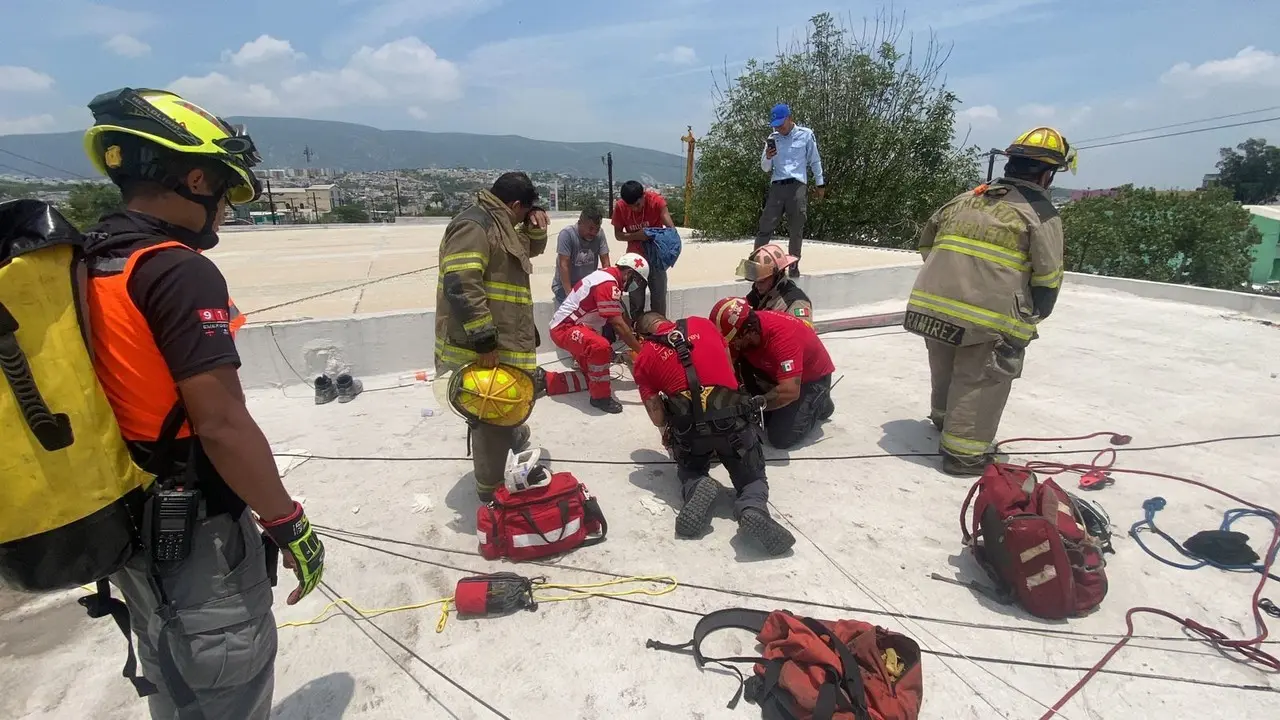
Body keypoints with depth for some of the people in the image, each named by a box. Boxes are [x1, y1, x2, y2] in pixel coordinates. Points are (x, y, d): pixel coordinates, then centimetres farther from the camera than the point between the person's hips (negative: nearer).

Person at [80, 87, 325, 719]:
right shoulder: (179, 271, -23)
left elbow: (126, 399, 10)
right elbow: (222, 425, -27)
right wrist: (290, 525, -16)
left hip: (123, 524, 9)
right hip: (193, 534, -8)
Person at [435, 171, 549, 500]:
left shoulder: (498, 226, 15)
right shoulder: (473, 226, -17)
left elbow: (531, 249, 32)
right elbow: (460, 286, -27)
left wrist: (536, 226, 8)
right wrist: (484, 342, -26)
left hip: (504, 342, 10)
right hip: (481, 349, -10)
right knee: (492, 417, 1)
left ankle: (515, 436, 54)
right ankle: (491, 490, 16)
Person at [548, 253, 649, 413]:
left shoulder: (609, 277, 10)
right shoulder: (607, 284, -22)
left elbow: (622, 317, 16)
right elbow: (618, 325, -25)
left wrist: (637, 340, 14)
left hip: (576, 327, 11)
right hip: (564, 328, -11)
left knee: (592, 376, 15)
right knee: (602, 347, -36)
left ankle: (545, 380, 24)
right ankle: (601, 397, -19)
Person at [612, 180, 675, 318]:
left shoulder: (656, 200, -18)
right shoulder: (620, 206, -13)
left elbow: (671, 227, -26)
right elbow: (618, 235, -4)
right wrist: (636, 236, -23)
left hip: (656, 256, -1)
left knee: (659, 300, 6)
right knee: (636, 301, 7)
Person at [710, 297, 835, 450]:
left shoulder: (782, 337, -41)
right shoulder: (738, 329, -20)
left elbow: (790, 391, -45)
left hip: (812, 377, -6)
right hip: (777, 373, 7)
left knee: (781, 438, -13)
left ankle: (819, 404, 9)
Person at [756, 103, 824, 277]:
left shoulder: (806, 134, 4)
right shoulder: (773, 138, 12)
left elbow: (815, 161, 11)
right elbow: (765, 168, 11)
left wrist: (820, 184, 12)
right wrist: (767, 157, -10)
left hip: (797, 186, -2)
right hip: (777, 186, 2)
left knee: (796, 230, 2)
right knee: (765, 226, -5)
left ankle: (794, 265, 10)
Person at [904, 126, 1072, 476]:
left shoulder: (966, 197, 18)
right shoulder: (1041, 212, 2)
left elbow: (926, 240, 24)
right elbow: (1047, 278, -1)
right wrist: (1031, 319, 15)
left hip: (930, 301, 6)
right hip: (989, 317, -6)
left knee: (946, 367, 26)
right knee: (981, 380, 6)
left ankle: (945, 416, 47)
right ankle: (963, 452, 9)